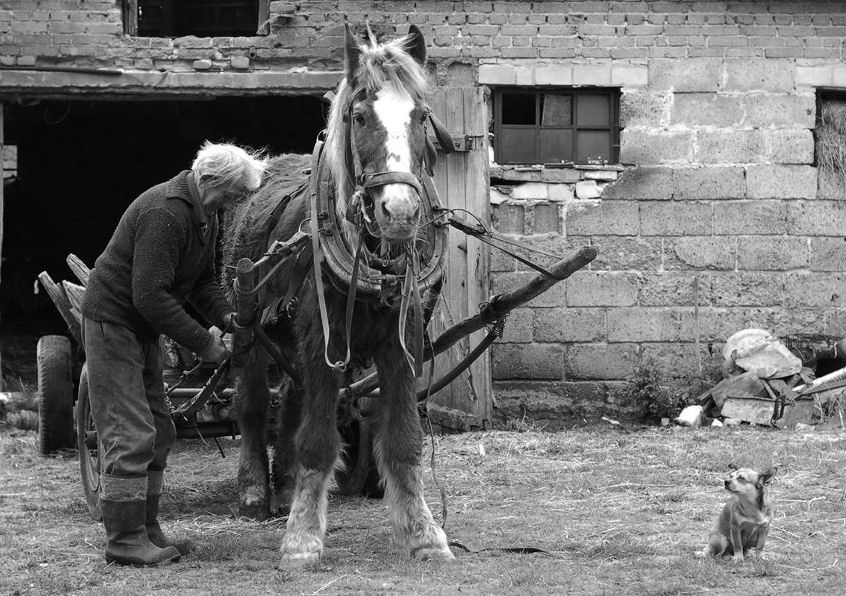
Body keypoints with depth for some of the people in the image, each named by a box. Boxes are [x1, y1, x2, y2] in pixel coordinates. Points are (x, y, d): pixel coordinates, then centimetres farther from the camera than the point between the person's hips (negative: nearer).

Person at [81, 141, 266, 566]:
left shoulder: (204, 214, 6)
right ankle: (124, 540, -8)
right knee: (130, 435, -11)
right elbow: (150, 295, -30)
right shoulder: (165, 213, -27)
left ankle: (146, 531, 19)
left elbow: (202, 279, 16)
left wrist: (224, 316, -2)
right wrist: (201, 341, -25)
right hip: (112, 320, -10)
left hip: (140, 329, 10)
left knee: (158, 432, 12)